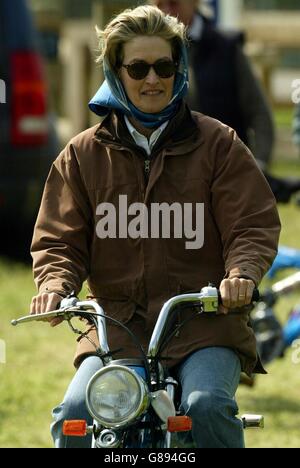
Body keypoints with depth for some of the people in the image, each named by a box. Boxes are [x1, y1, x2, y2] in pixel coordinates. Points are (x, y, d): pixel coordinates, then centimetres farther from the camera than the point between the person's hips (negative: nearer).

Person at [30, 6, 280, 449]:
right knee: (74, 415, -24)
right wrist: (55, 285, -12)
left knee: (207, 406, -31)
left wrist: (241, 274, -19)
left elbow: (255, 226, 4)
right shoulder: (83, 154, 13)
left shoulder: (217, 143, 8)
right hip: (117, 325, 2)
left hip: (206, 323, -2)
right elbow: (59, 238, 11)